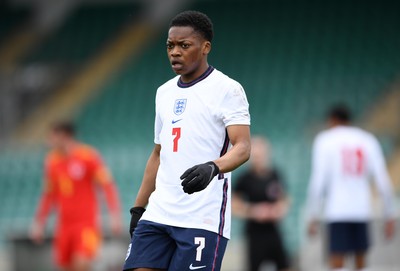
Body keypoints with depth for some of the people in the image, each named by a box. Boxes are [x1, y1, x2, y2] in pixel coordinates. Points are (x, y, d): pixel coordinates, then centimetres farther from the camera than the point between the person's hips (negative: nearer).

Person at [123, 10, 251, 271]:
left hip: (203, 218, -7)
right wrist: (138, 207, 22)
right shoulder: (165, 92, 18)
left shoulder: (227, 89, -4)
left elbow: (242, 147, -15)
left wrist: (213, 167, -35)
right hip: (158, 214, 7)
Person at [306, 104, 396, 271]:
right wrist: (390, 217, 8)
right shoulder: (368, 140, 11)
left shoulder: (325, 140, 2)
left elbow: (318, 181, -7)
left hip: (337, 212, -3)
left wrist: (313, 218, -5)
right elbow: (383, 182, 4)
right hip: (362, 210, 3)